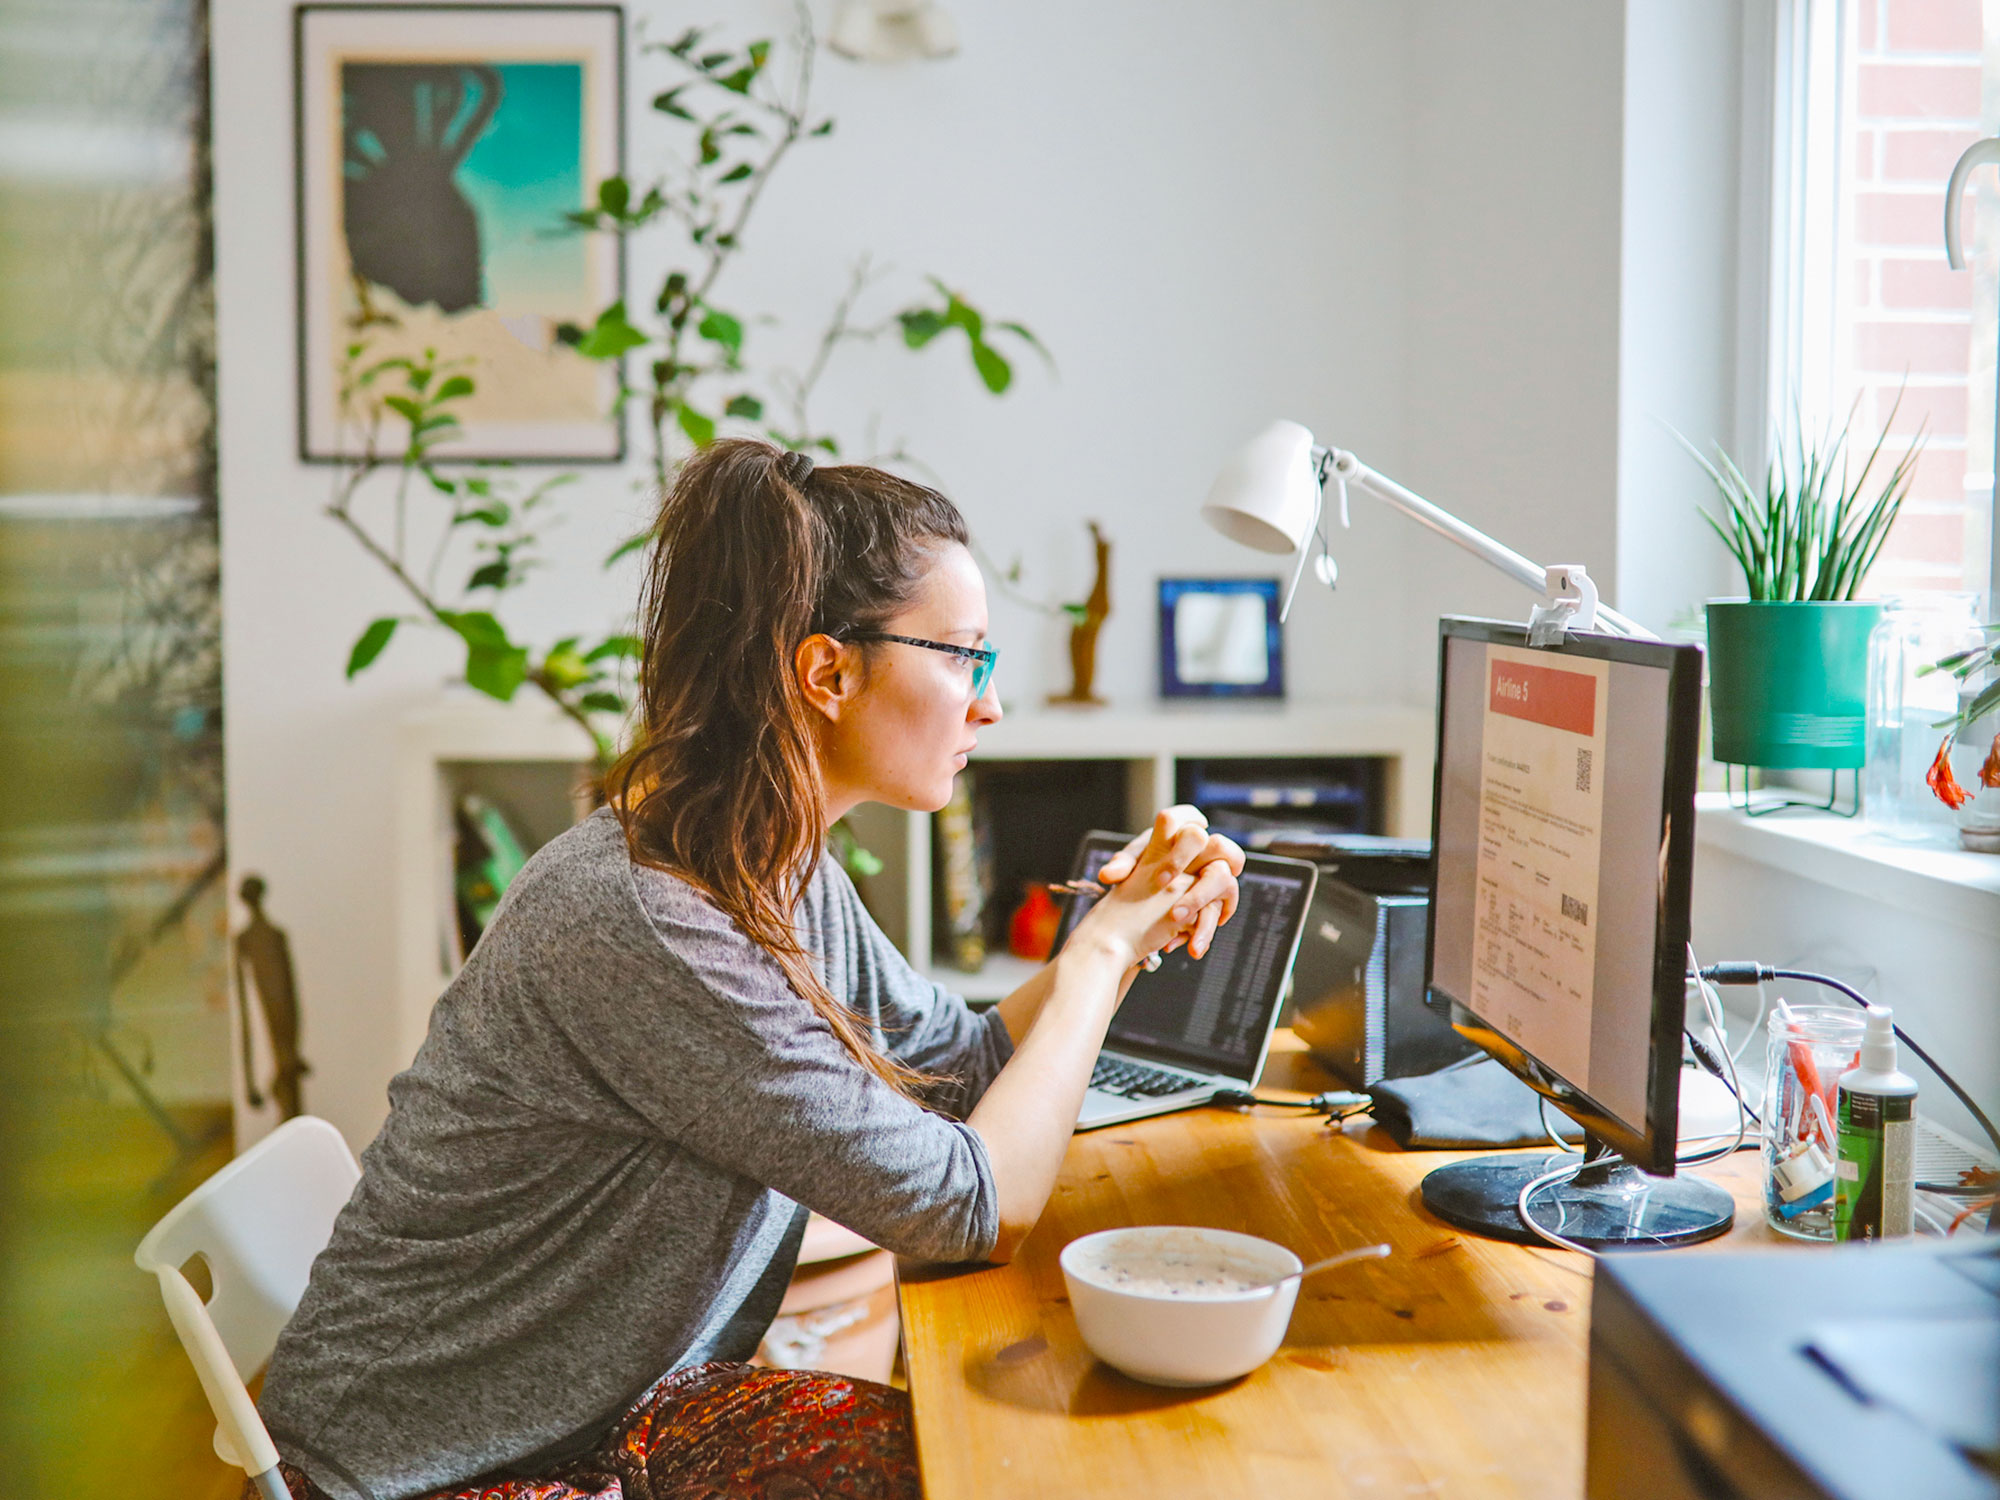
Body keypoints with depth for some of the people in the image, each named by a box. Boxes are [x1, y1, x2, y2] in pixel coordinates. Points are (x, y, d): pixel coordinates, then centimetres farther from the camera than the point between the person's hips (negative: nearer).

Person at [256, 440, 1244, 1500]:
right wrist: (1102, 949, -13)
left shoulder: (788, 877, -1)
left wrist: (1134, 924, -1)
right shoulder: (642, 925, -30)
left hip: (625, 1410, 8)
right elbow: (977, 1208, -25)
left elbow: (966, 1066, 12)